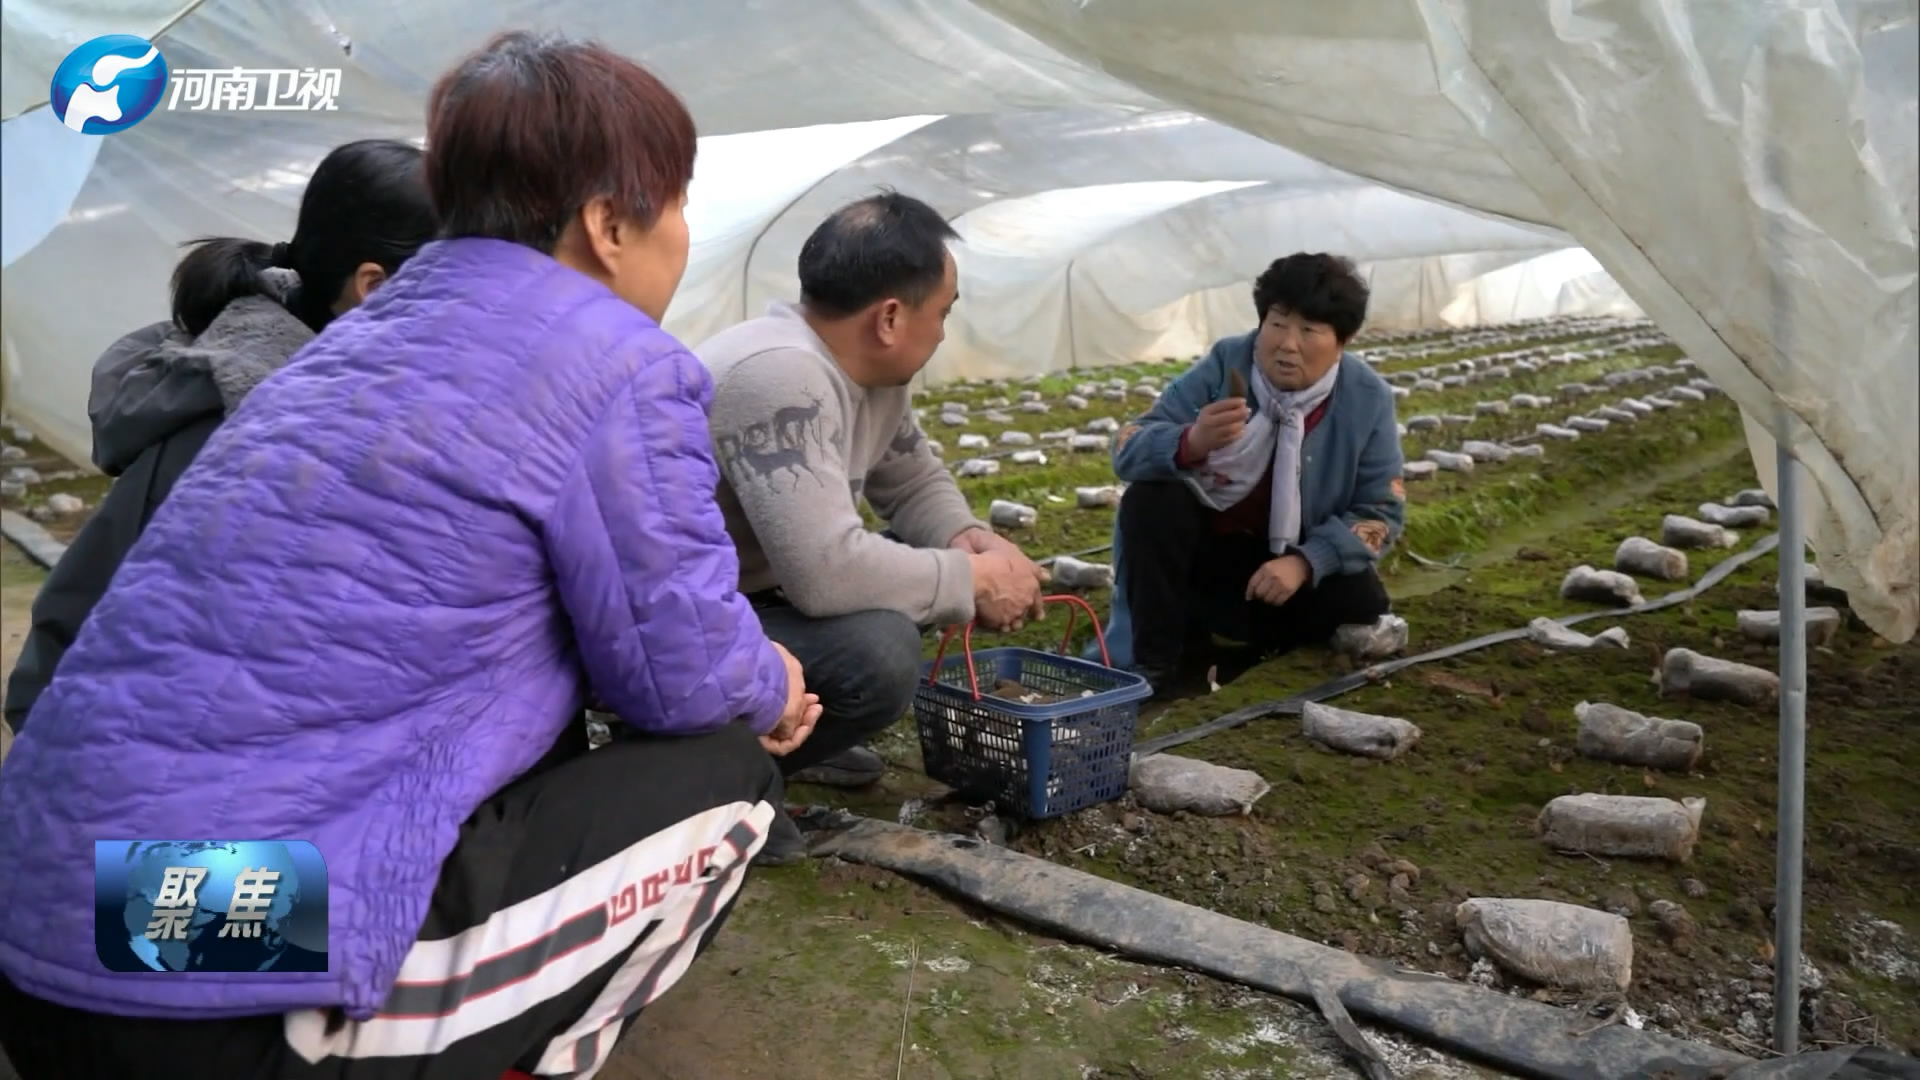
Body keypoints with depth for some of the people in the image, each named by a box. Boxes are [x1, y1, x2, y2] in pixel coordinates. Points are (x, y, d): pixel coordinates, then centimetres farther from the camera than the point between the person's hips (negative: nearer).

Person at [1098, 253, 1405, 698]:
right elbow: (1127, 449, -20)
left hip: (1293, 567, 1)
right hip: (1204, 550, -1)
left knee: (1362, 608, -23)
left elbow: (1380, 511, -9)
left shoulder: (1369, 399, -12)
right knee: (1150, 499, -27)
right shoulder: (1224, 365, -15)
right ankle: (1159, 662, -17)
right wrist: (1191, 443, -44)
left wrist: (1304, 561, -26)